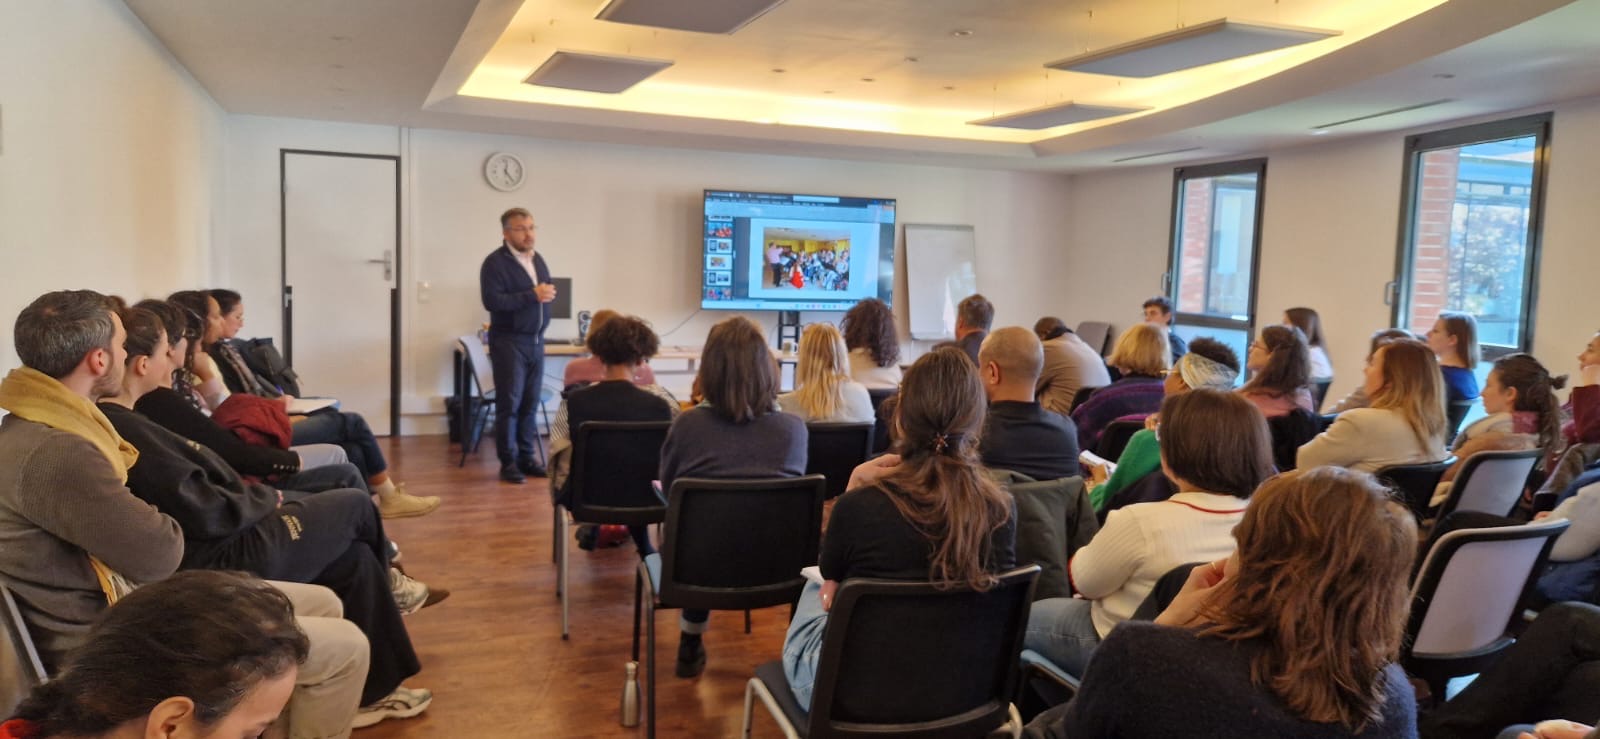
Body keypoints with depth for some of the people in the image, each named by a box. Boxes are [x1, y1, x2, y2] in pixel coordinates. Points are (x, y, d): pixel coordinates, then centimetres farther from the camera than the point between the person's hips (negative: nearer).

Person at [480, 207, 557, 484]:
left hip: (536, 340, 6)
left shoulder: (538, 259, 14)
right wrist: (532, 295, -21)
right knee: (509, 402, -3)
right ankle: (508, 462, 5)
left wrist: (547, 293, 5)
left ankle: (526, 457, 16)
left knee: (531, 402, 7)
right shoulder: (495, 262, -10)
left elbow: (548, 291, 26)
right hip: (509, 341, -6)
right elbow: (492, 301, -21)